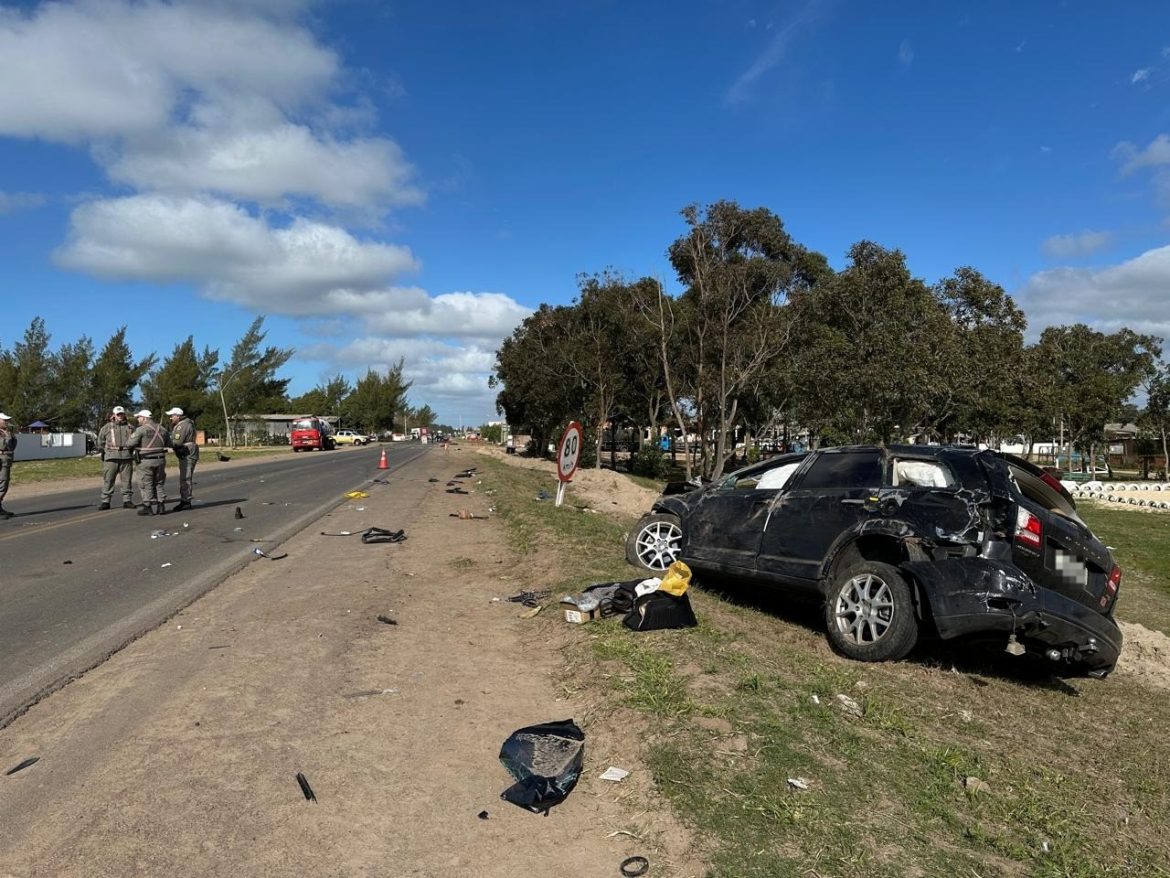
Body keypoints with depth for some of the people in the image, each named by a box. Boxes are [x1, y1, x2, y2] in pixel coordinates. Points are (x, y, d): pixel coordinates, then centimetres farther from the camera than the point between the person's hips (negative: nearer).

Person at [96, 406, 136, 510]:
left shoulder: (129, 427, 13)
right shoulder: (107, 427, 7)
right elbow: (100, 440, 13)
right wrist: (102, 451, 5)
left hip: (126, 457, 2)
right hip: (111, 458, -2)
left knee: (127, 480, 4)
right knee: (108, 480, -2)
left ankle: (127, 500, 10)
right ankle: (105, 501, 2)